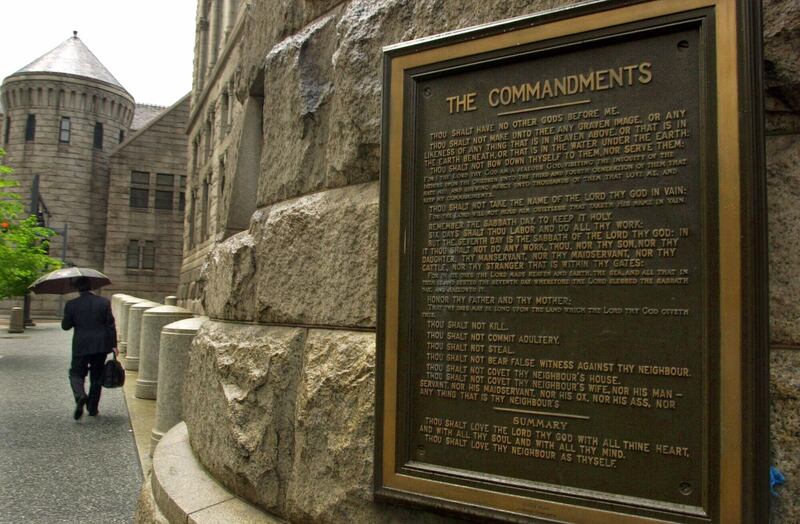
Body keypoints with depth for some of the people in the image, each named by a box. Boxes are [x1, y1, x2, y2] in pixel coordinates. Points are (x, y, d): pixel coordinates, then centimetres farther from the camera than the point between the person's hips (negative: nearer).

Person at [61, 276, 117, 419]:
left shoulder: (71, 305, -4)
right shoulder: (104, 302, -3)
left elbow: (65, 326, 2)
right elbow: (110, 325, -3)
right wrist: (114, 345, 1)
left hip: (81, 346, -1)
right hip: (101, 345, 2)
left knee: (76, 374, 9)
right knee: (96, 376, 13)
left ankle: (81, 396, -21)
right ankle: (93, 408, 16)